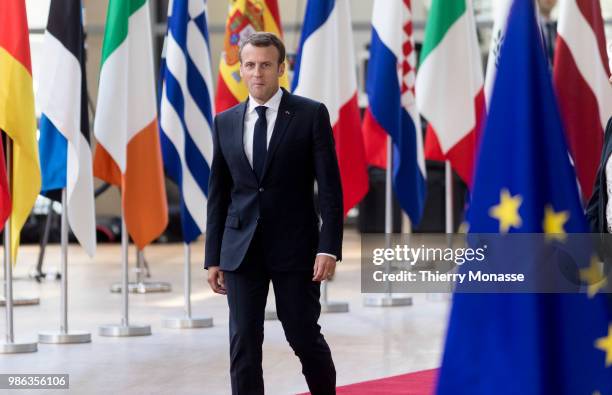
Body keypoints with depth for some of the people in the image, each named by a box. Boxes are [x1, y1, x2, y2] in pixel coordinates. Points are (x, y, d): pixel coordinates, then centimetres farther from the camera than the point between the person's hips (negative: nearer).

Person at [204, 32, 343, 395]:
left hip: (295, 246, -3)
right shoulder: (225, 122, 8)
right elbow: (218, 194, 11)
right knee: (243, 344, 0)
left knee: (304, 336, 4)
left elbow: (330, 186, -6)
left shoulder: (311, 114, -3)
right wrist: (213, 257, 8)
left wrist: (329, 247, -14)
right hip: (241, 249, 3)